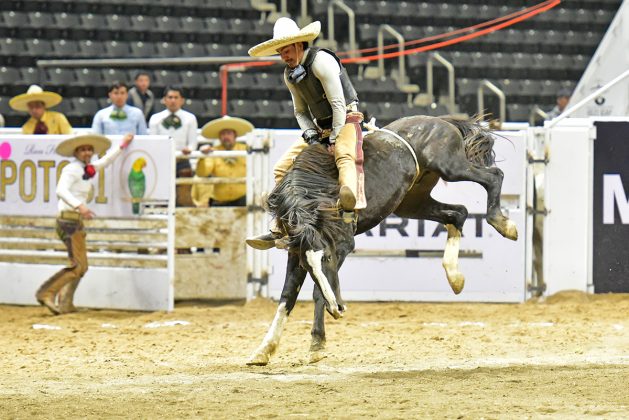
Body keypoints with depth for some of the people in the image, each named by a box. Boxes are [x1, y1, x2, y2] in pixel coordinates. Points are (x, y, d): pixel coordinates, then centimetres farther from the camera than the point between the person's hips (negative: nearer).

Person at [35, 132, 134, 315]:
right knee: (78, 265, -15)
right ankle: (46, 293, -15)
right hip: (69, 219, -10)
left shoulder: (87, 169, 15)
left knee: (82, 266, 12)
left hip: (77, 221, 10)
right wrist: (79, 206, -40)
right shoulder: (71, 169, -12)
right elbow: (61, 190, -28)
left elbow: (106, 160, 34)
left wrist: (122, 145, 39)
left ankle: (65, 303, 14)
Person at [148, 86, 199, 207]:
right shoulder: (156, 119, 11)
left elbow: (193, 142, 2)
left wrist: (188, 149, -20)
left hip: (182, 161, -1)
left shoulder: (190, 118, 9)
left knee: (184, 199, -7)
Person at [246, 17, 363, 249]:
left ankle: (351, 201, -69)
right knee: (281, 168, 1)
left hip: (345, 120, -8)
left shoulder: (321, 61, -17)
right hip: (320, 127, 8)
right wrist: (310, 133, -5)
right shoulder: (289, 74, 7)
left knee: (344, 154, -40)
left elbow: (338, 103, -19)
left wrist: (335, 137, -18)